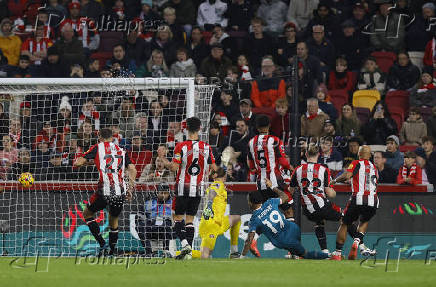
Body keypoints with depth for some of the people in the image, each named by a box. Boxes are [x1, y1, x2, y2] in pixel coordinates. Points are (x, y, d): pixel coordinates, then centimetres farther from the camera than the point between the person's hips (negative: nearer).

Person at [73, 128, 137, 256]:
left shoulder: (98, 147, 5)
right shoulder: (121, 151, 17)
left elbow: (77, 163, 1)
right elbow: (132, 170, 8)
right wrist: (130, 187, 18)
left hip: (105, 191, -4)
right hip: (120, 191, 4)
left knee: (87, 214, 17)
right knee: (113, 221, 24)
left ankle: (102, 243, 3)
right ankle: (112, 251, 25)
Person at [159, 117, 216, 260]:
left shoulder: (181, 146, -11)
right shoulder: (206, 147, 0)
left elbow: (174, 167, -14)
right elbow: (214, 169, 5)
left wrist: (165, 162, 6)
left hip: (183, 188, -3)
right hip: (198, 189, 3)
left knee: (178, 218, 5)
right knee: (190, 219, 10)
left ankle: (185, 244, -17)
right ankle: (189, 252, 3)